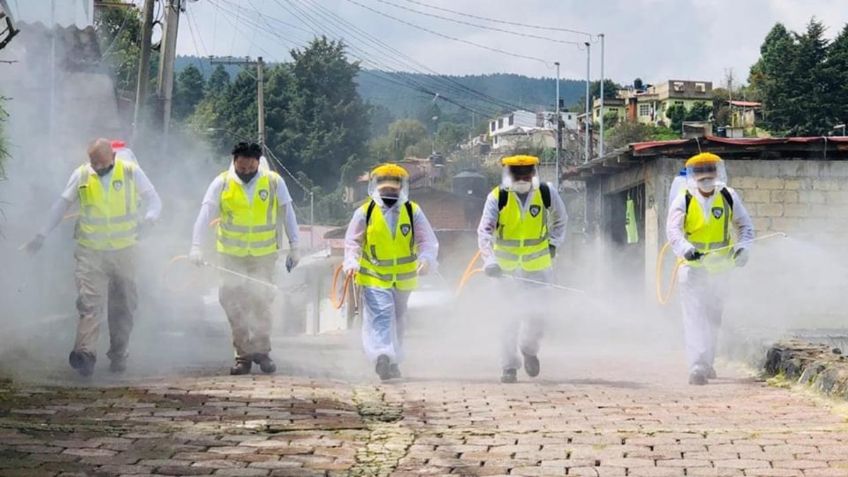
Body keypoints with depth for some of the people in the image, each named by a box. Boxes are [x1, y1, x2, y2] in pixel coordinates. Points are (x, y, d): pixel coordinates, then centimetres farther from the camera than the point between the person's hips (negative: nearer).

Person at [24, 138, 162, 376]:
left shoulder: (132, 172, -3)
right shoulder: (81, 175, 0)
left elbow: (154, 200, 2)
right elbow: (61, 205, 11)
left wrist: (149, 218, -21)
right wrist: (42, 235, 10)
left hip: (123, 251, 1)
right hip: (90, 251, -1)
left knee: (123, 306, 8)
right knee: (90, 302, -14)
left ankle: (119, 356, 19)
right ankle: (85, 353, -21)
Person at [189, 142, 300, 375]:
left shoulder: (274, 182, -5)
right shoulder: (221, 183, -6)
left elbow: (288, 214, 3)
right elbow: (205, 214, -12)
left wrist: (294, 247, 3)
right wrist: (196, 246, -23)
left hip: (264, 254, 0)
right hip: (232, 254, 0)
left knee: (262, 302, 1)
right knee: (234, 303, -4)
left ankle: (262, 351, 16)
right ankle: (243, 355, 5)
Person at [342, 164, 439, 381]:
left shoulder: (413, 212, -4)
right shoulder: (365, 212, -6)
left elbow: (428, 241, -7)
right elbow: (353, 241, 1)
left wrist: (426, 258, -28)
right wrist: (351, 261, -17)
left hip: (403, 279, 3)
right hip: (374, 277, -3)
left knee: (398, 321, 17)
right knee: (380, 316, -21)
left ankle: (393, 361, 34)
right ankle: (382, 357, -32)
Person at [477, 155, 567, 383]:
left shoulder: (547, 193, -7)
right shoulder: (497, 197, -14)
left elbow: (560, 219, 13)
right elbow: (484, 231, -21)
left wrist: (553, 244, 4)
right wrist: (489, 260, -34)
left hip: (538, 265, 1)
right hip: (506, 266, -1)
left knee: (536, 313, -6)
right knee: (510, 316, 0)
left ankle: (530, 349, 25)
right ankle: (510, 366, 11)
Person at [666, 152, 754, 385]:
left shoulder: (729, 197, -2)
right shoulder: (683, 200, -10)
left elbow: (745, 225, 5)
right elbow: (673, 229, -22)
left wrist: (742, 247, -14)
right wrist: (685, 248, -41)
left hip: (719, 265, 3)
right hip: (692, 265, -3)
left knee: (713, 317, 15)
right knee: (694, 316, -15)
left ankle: (707, 362, 33)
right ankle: (697, 368, -21)